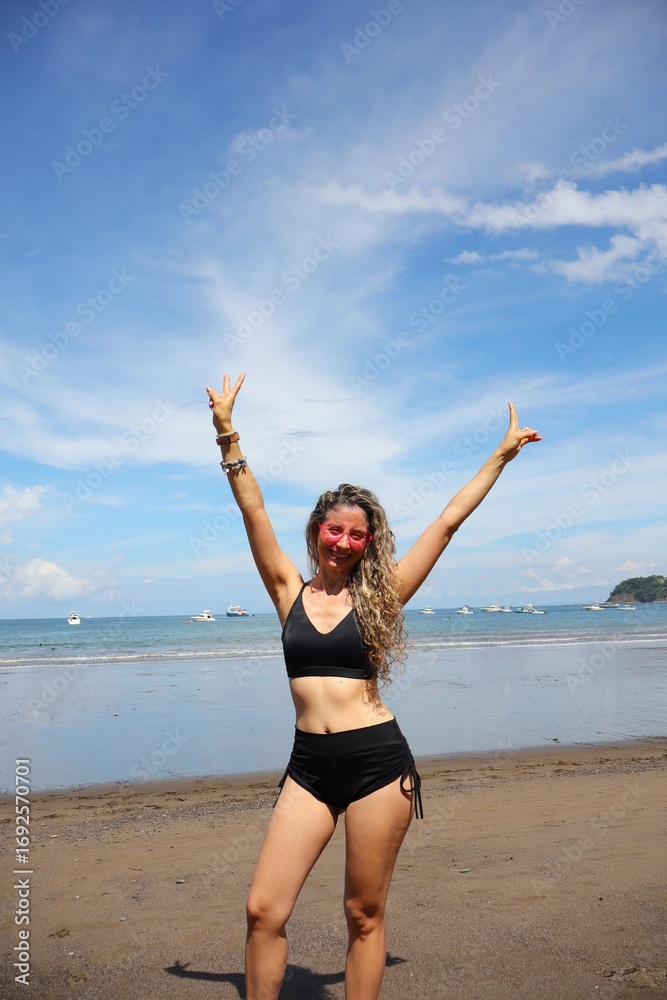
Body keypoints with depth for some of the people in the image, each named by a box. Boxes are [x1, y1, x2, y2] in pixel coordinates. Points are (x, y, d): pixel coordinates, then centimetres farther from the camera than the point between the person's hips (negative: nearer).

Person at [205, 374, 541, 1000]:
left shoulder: (378, 596, 2)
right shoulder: (290, 592, 5)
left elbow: (448, 521, 3)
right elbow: (254, 513, -3)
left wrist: (502, 455, 7)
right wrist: (228, 438, -10)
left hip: (378, 760, -1)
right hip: (310, 766, 2)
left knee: (365, 916, 9)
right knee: (263, 911, -1)